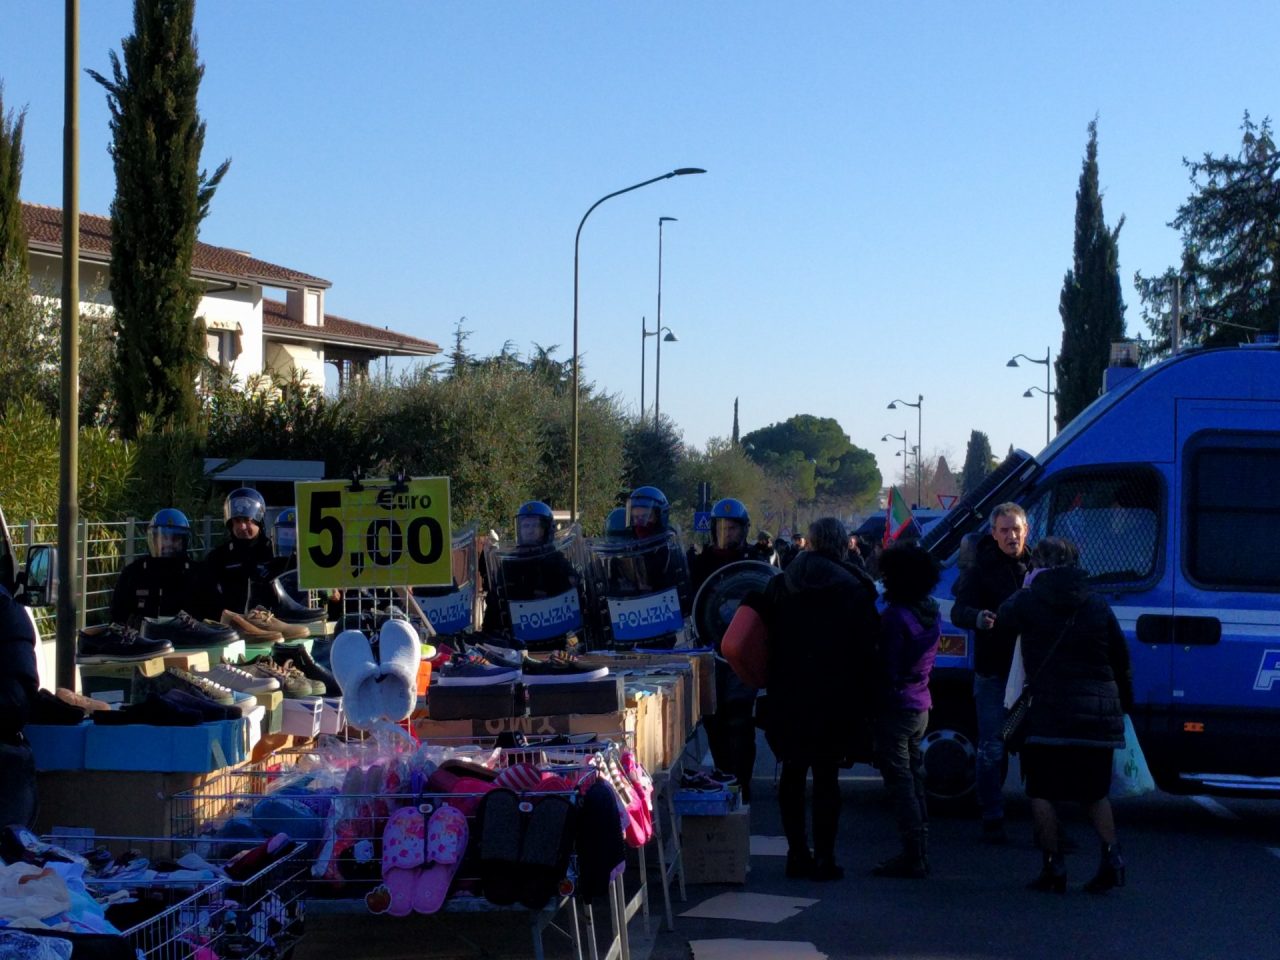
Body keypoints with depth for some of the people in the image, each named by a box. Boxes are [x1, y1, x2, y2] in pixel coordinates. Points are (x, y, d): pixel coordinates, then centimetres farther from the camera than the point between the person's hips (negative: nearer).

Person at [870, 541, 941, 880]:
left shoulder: (895, 616, -18)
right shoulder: (931, 613, 8)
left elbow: (888, 667, -18)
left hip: (896, 708, -9)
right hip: (922, 706, 9)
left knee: (900, 782, -5)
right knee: (914, 779, 16)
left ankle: (913, 855, -6)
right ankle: (920, 853, 20)